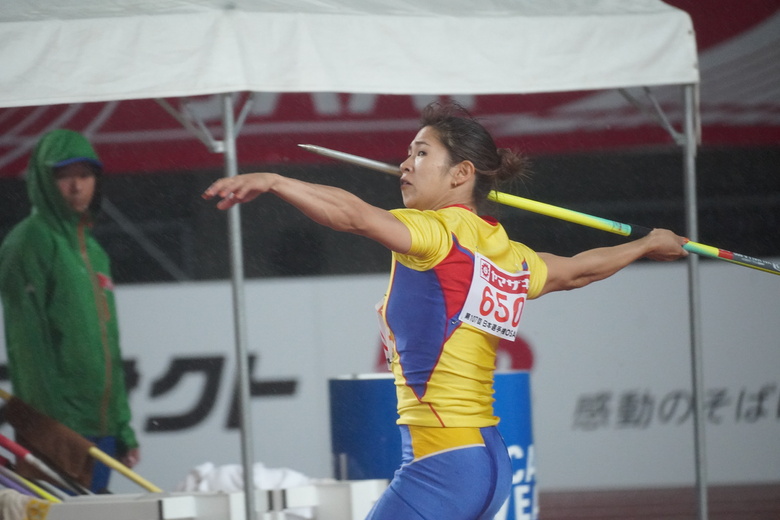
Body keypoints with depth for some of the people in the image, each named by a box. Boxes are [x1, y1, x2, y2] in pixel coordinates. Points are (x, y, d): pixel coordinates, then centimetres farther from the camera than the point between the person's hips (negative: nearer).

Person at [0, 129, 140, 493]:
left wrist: (123, 428, 17)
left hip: (101, 429, 8)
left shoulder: (93, 250, 20)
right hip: (60, 429, -8)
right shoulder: (31, 241, -5)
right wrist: (50, 428, -18)